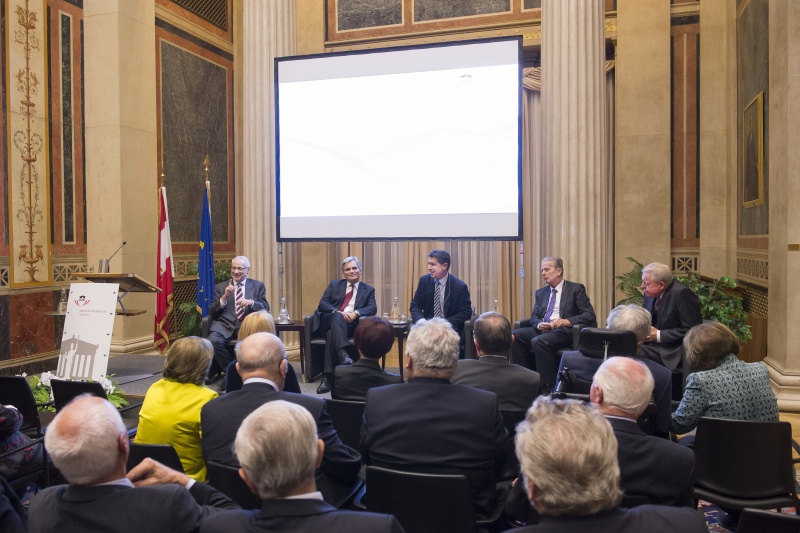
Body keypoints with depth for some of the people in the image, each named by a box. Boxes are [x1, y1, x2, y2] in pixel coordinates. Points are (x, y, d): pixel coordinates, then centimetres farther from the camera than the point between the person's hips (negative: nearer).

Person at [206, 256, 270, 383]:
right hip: (225, 325, 1)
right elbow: (211, 312, 9)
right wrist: (224, 297, -7)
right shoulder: (220, 287, 17)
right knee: (213, 341, -32)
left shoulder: (258, 286, 16)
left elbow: (265, 309, 6)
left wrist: (251, 303, -13)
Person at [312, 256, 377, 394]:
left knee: (332, 334, -35)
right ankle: (343, 354, -54)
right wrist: (338, 312, -14)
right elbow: (322, 304, 6)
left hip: (350, 325, -1)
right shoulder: (334, 284, 20)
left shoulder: (368, 290, 19)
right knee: (337, 317, -37)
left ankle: (327, 377, -38)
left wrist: (356, 313, -20)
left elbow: (373, 308, 1)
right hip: (329, 321, 1)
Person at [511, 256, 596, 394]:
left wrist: (568, 321, -21)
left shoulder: (576, 289, 5)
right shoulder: (541, 292, 21)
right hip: (542, 330, 6)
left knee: (539, 341, -35)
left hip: (564, 331, -5)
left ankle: (548, 388, -24)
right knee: (514, 335, -21)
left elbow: (590, 315, -4)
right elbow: (534, 317, 15)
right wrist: (539, 325, -11)